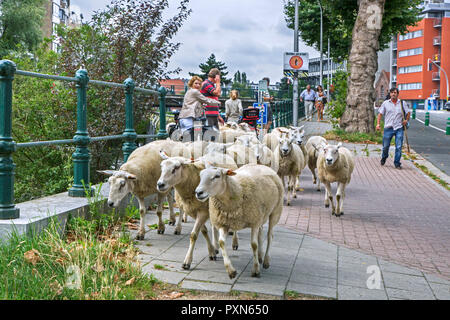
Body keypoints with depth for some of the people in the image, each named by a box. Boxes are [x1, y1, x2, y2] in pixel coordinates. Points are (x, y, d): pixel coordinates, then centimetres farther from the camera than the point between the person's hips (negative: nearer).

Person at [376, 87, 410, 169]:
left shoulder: (402, 103, 7)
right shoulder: (385, 103, 7)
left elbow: (408, 113, 17)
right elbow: (380, 113, 7)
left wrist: (406, 120, -1)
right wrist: (378, 123, -4)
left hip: (399, 128, 0)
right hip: (388, 128, 0)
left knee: (399, 147, -6)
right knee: (385, 146, 7)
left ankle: (397, 163, 5)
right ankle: (384, 158, 36)